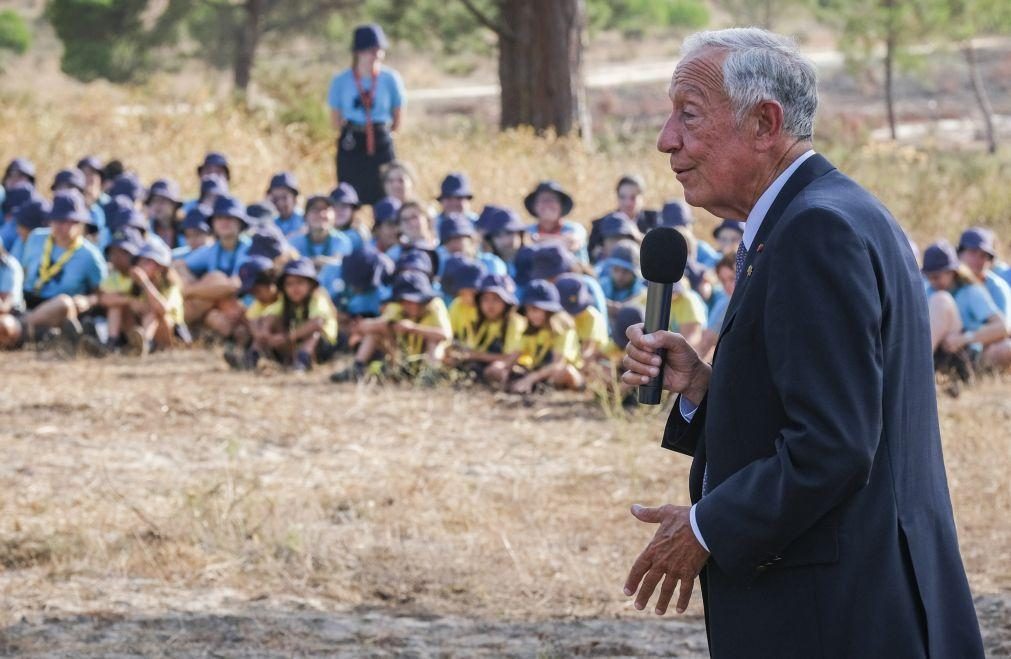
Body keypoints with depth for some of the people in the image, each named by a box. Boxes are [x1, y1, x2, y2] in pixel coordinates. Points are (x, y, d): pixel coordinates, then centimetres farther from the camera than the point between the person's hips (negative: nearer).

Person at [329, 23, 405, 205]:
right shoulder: (341, 81, -1)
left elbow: (397, 120, 7)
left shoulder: (390, 79, -2)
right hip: (351, 147, 0)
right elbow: (335, 121, 7)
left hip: (382, 143, 0)